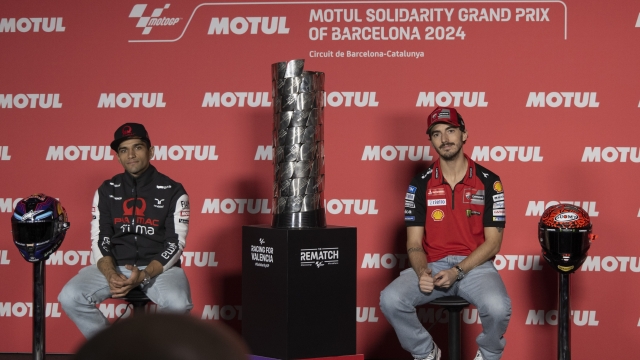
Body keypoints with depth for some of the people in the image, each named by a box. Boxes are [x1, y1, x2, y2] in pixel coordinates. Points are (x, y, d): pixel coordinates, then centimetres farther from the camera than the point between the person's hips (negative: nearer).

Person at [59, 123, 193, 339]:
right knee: (70, 297, -23)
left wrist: (143, 276, -21)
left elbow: (175, 244, -5)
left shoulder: (173, 191, 0)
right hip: (115, 267, 3)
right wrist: (110, 275, -17)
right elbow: (99, 239, 4)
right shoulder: (107, 191, 9)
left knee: (178, 304, -35)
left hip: (159, 268, -2)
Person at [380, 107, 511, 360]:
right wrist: (422, 272, -19)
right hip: (432, 265, 2)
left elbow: (493, 242, -3)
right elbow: (414, 242, 3)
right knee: (390, 300, -26)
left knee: (498, 308, -33)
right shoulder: (420, 185, 4)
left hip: (475, 266, -2)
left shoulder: (489, 182, 0)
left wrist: (458, 271, -16)